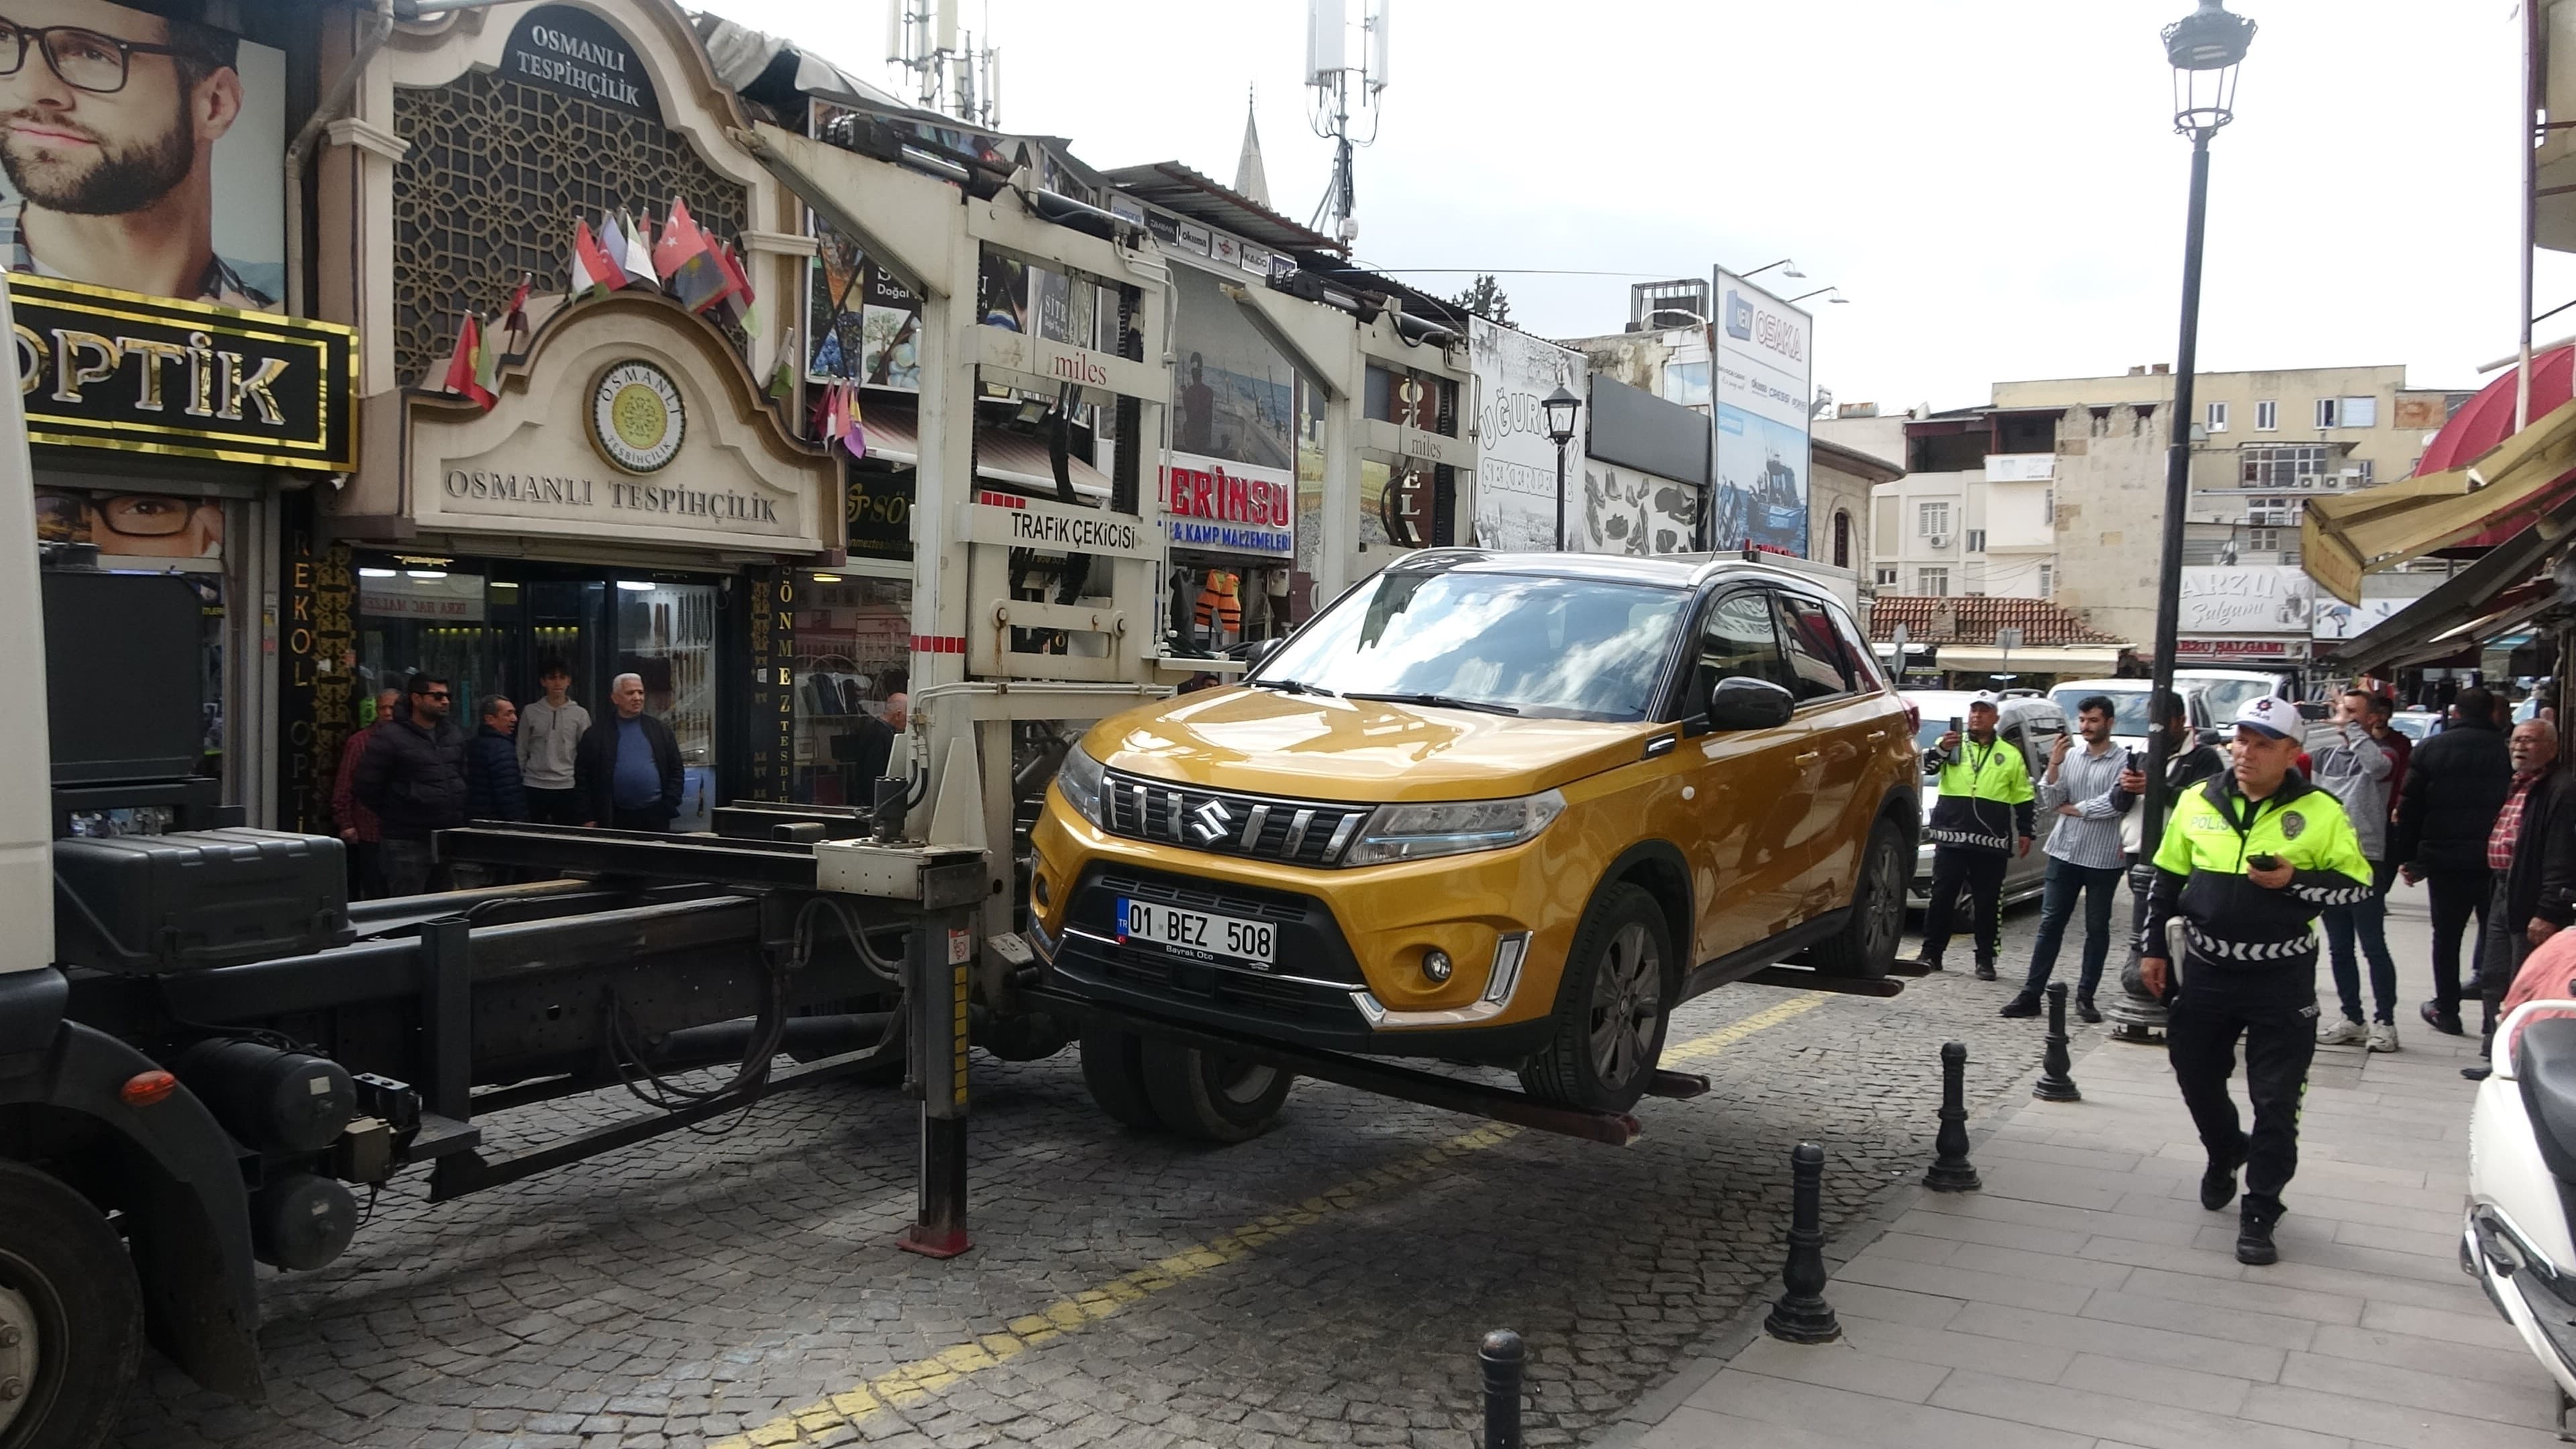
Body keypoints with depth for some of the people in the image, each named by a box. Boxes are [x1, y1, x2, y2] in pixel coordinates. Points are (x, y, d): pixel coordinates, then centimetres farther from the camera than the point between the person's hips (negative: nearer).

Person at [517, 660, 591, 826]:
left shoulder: (580, 714, 4)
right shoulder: (530, 712, 5)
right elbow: (521, 752, 9)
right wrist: (517, 785, 6)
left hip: (568, 787, 0)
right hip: (535, 787, 0)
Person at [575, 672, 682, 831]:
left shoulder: (661, 730, 9)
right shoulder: (596, 736, 5)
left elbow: (676, 771, 9)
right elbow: (582, 780, 4)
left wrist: (669, 808, -1)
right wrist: (588, 819, -1)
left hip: (655, 816, 1)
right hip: (614, 818, -1)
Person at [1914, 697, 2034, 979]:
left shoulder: (2010, 755, 13)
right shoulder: (1951, 745, 8)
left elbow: (2023, 797, 16)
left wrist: (2026, 832, 9)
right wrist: (1942, 749, -32)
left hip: (1992, 842, 1)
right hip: (1951, 837, -1)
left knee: (1988, 902, 4)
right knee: (1942, 897, 2)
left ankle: (1985, 960, 12)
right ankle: (1931, 954, 9)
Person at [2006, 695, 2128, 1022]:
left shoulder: (2124, 761, -5)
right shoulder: (2069, 756, 8)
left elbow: (2114, 804, -16)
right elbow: (2050, 801, 3)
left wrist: (2072, 809, -4)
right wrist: (2053, 765, -10)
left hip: (2103, 859, -3)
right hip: (2064, 853, 4)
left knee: (2097, 929, 6)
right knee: (2050, 924, 3)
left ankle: (2085, 997, 14)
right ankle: (2031, 995, 4)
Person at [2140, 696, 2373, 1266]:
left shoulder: (2320, 813, -6)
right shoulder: (2198, 803, 3)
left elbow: (2357, 883, -3)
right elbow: (2166, 879, 10)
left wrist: (2295, 881, -20)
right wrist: (2152, 947, 7)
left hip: (2281, 981, -3)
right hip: (2205, 972, 3)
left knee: (2276, 1103, 1)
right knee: (2196, 1078, 16)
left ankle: (2260, 1215, 12)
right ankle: (2225, 1155, 45)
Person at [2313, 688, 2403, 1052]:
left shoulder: (2383, 753, -3)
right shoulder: (2327, 755, 12)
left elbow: (2377, 765, -28)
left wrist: (2350, 727, -20)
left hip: (2366, 861, -6)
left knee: (2373, 946, -2)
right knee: (2339, 948, 11)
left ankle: (2385, 1022, 4)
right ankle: (2351, 1018, 19)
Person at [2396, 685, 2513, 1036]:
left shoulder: (2430, 750, -2)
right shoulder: (2506, 752, -5)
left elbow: (2410, 808, -1)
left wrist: (2407, 858, 4)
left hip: (2444, 859, 0)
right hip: (2496, 860, 0)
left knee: (2446, 935, 10)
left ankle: (2446, 1010, 14)